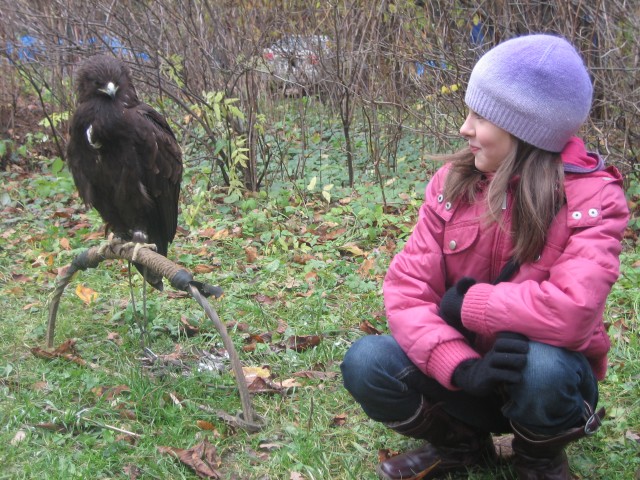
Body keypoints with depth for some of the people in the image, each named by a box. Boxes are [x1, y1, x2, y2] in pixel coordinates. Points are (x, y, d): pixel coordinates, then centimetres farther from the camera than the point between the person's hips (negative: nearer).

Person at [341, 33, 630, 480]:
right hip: (465, 371, 3)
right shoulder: (452, 181, -6)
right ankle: (461, 442, 9)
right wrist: (461, 368, -32)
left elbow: (570, 311, -34)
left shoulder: (592, 195, -18)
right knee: (367, 363, -22)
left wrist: (464, 305, -21)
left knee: (539, 364, -37)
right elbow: (406, 287, -15)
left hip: (546, 375, -3)